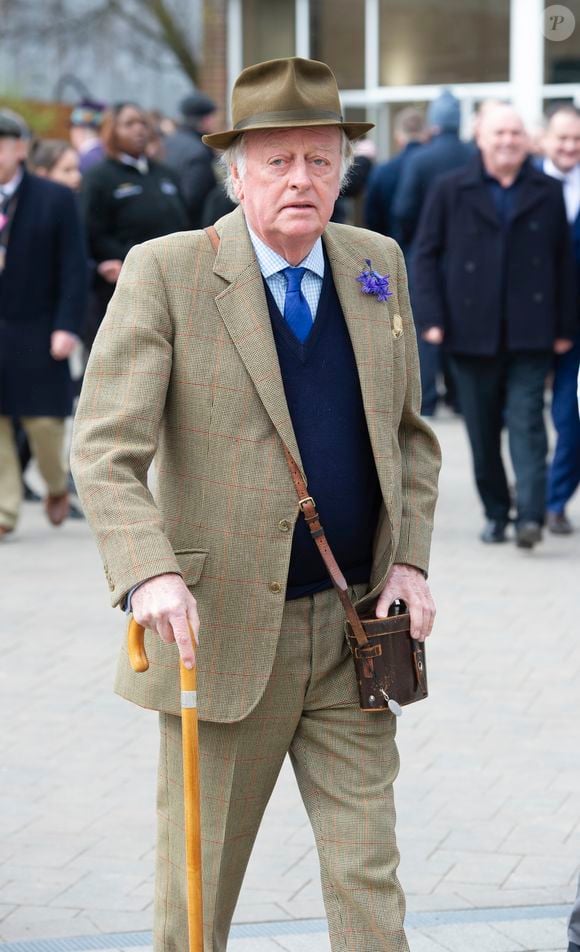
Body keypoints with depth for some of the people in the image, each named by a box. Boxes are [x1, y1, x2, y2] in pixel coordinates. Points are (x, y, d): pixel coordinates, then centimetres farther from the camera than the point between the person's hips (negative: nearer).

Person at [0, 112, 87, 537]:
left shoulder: (55, 199, -2)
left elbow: (74, 268, -4)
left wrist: (66, 326, -12)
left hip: (35, 332, -2)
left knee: (44, 419, 3)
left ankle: (57, 485, 32)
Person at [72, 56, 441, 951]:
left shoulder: (378, 266, 7)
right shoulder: (165, 274, -8)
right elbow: (105, 449, -15)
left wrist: (410, 559, 3)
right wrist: (148, 573, -31)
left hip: (355, 634, 3)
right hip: (221, 633, -3)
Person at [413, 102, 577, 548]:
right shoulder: (451, 191, 4)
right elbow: (426, 255, 4)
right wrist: (432, 318, -5)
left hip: (530, 335, -1)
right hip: (472, 333, 1)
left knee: (527, 424, -8)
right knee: (483, 430, 8)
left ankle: (531, 515, -13)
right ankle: (496, 512, 18)